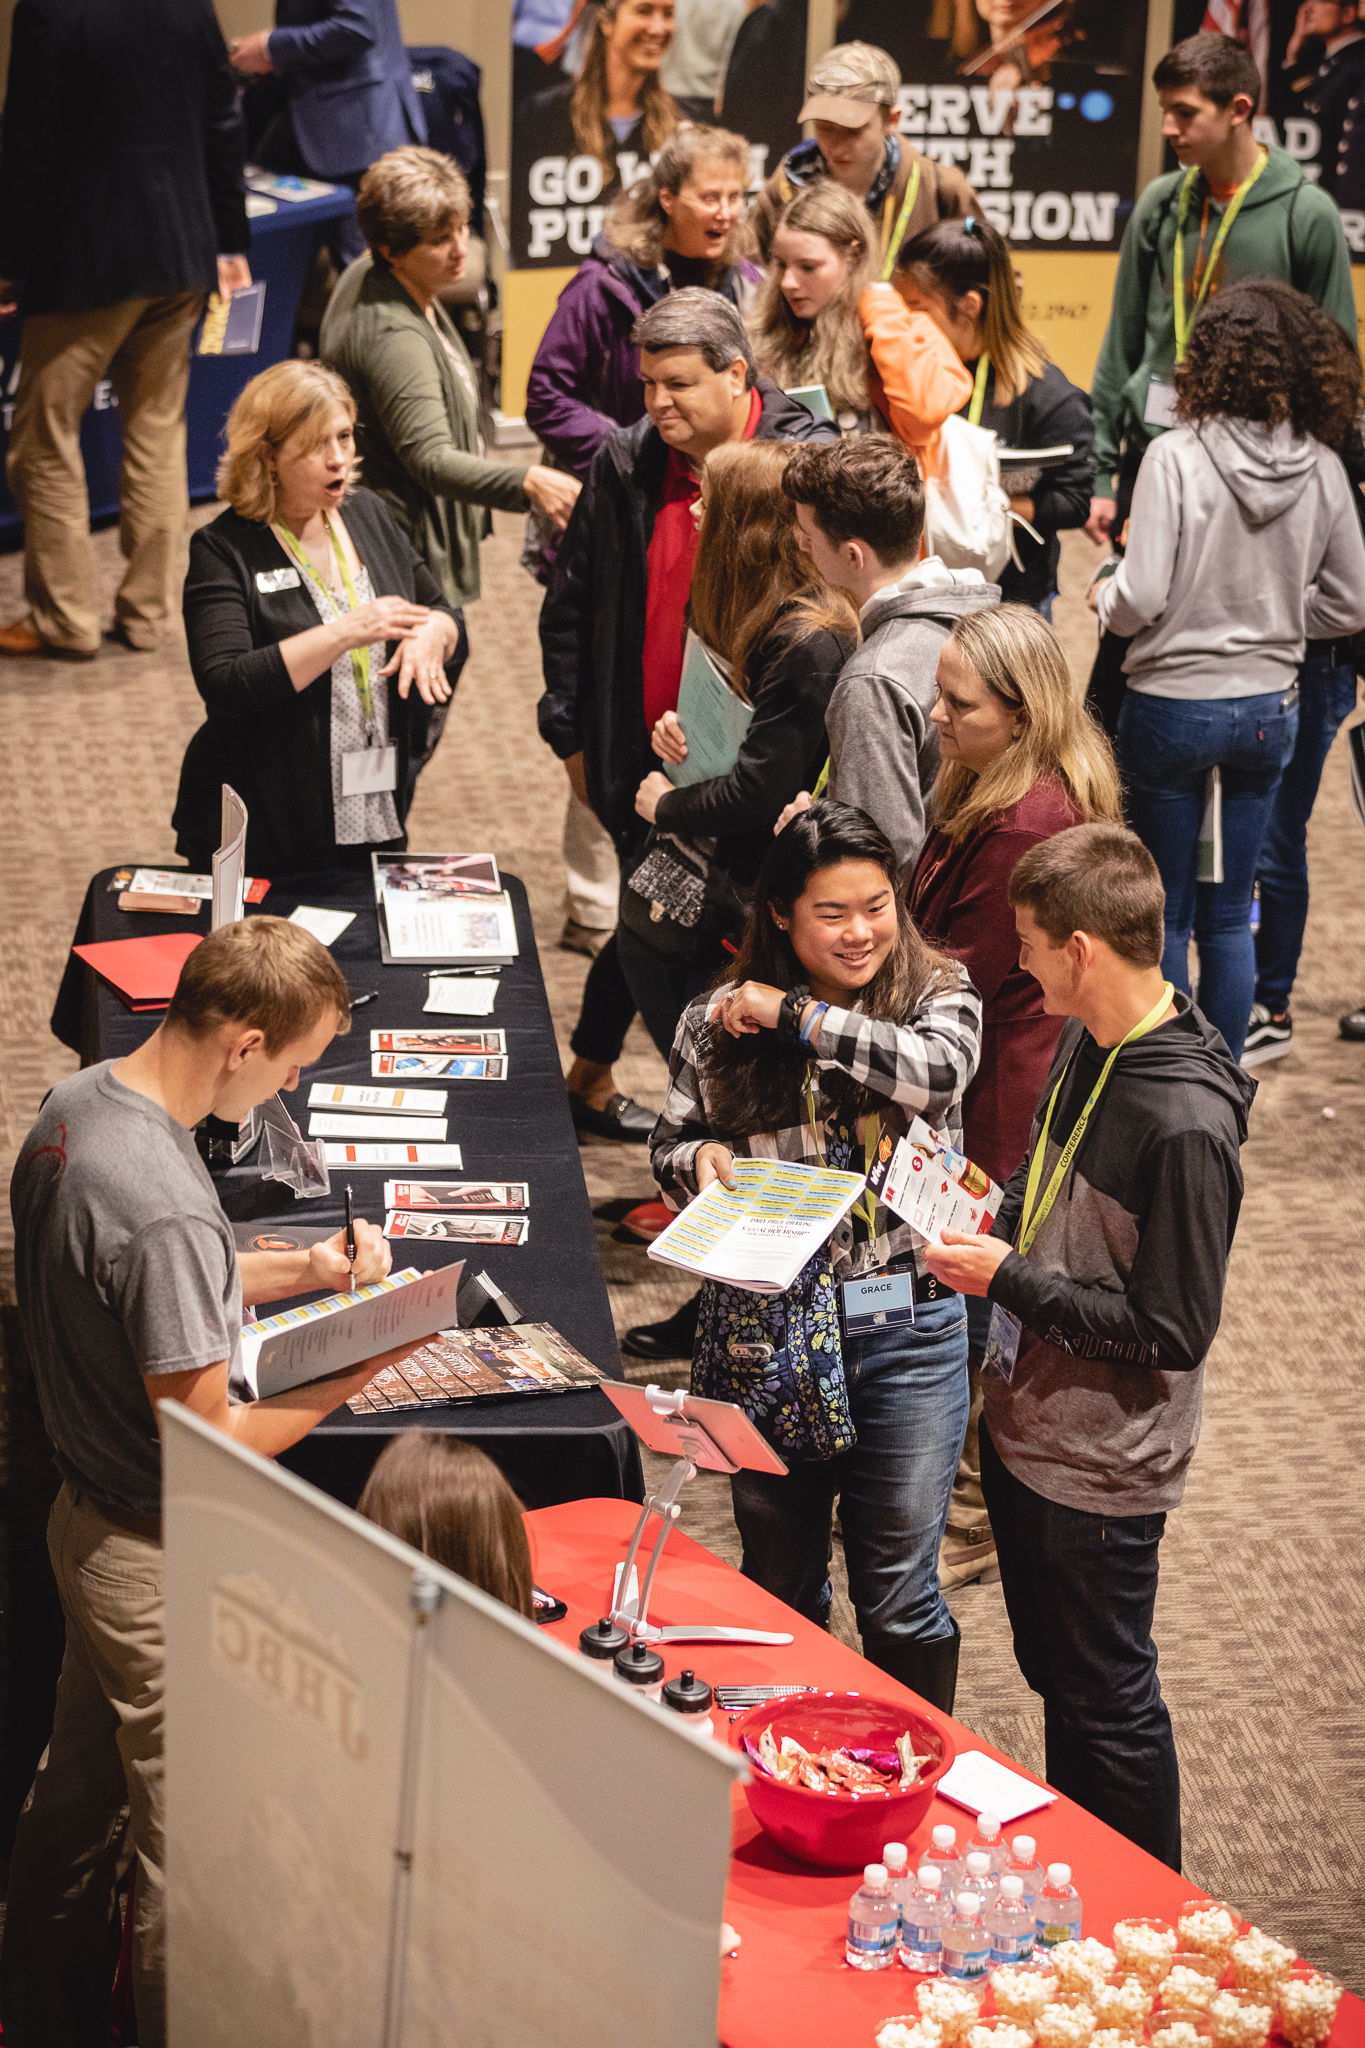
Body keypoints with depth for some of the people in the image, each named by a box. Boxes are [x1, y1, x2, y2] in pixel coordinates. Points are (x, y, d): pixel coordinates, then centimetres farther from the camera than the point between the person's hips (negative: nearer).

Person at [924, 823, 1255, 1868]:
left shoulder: (1187, 1122, -29)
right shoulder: (1088, 1044, -2)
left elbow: (1172, 1328, -24)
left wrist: (1009, 1278, -20)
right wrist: (999, 1214, -2)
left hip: (1104, 1467, -8)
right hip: (1028, 1420, 8)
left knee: (1108, 1701, 9)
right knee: (1052, 1669, 24)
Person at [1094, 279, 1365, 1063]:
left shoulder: (1178, 456, -17)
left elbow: (1141, 600, -20)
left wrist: (1106, 595, 2)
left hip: (1173, 704, -4)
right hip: (1269, 706, 4)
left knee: (1163, 911, 10)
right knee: (1230, 914, 13)